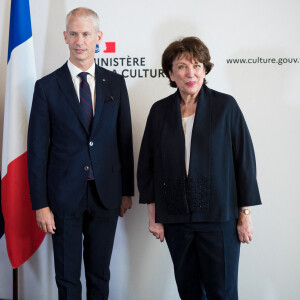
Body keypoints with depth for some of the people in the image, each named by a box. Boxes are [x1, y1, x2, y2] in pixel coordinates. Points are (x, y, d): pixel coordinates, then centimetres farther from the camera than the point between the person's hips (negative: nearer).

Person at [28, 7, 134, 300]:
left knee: (100, 275, 15)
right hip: (64, 196, -2)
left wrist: (127, 191, 8)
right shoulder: (47, 87, -3)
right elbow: (37, 148, -4)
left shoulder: (115, 83, 4)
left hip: (106, 195, 2)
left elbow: (124, 139, 8)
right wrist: (40, 204, -8)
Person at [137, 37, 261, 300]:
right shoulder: (160, 111, 5)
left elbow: (244, 160, -2)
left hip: (219, 218, -2)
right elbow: (148, 165, 9)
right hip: (175, 219, 3)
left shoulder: (226, 106, -3)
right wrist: (153, 216, 7)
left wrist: (245, 216, -4)